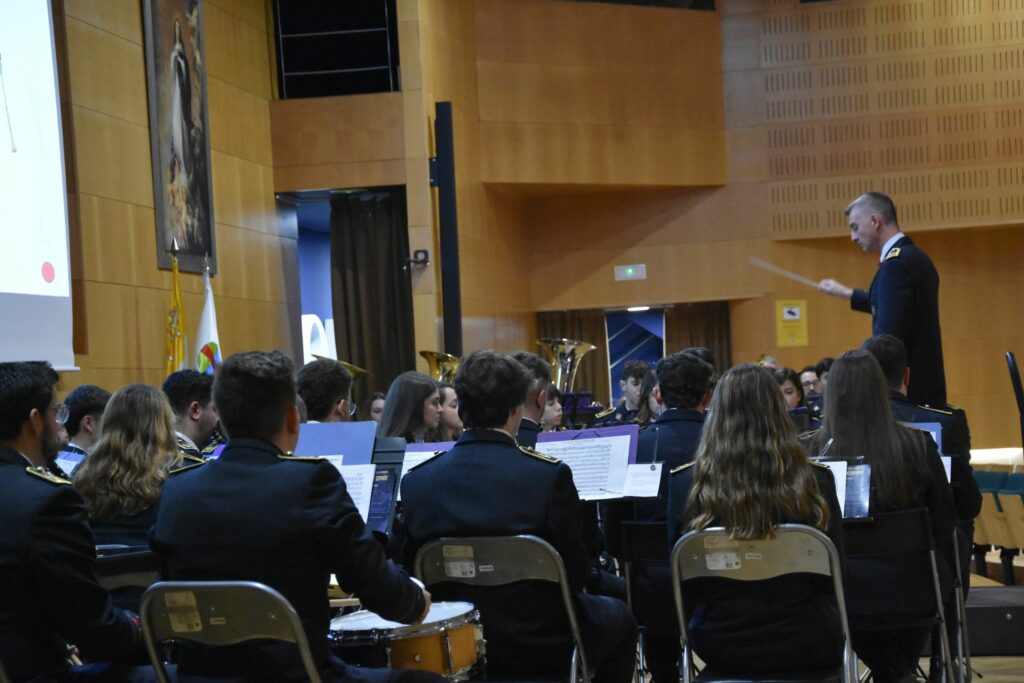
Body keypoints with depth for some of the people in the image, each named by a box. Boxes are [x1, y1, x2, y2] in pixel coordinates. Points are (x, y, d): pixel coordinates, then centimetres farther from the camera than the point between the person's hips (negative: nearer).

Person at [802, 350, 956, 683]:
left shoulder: (809, 451, -15)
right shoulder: (918, 445, -11)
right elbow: (944, 522, -1)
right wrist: (943, 576, 17)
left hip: (841, 593, 0)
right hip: (911, 593, 0)